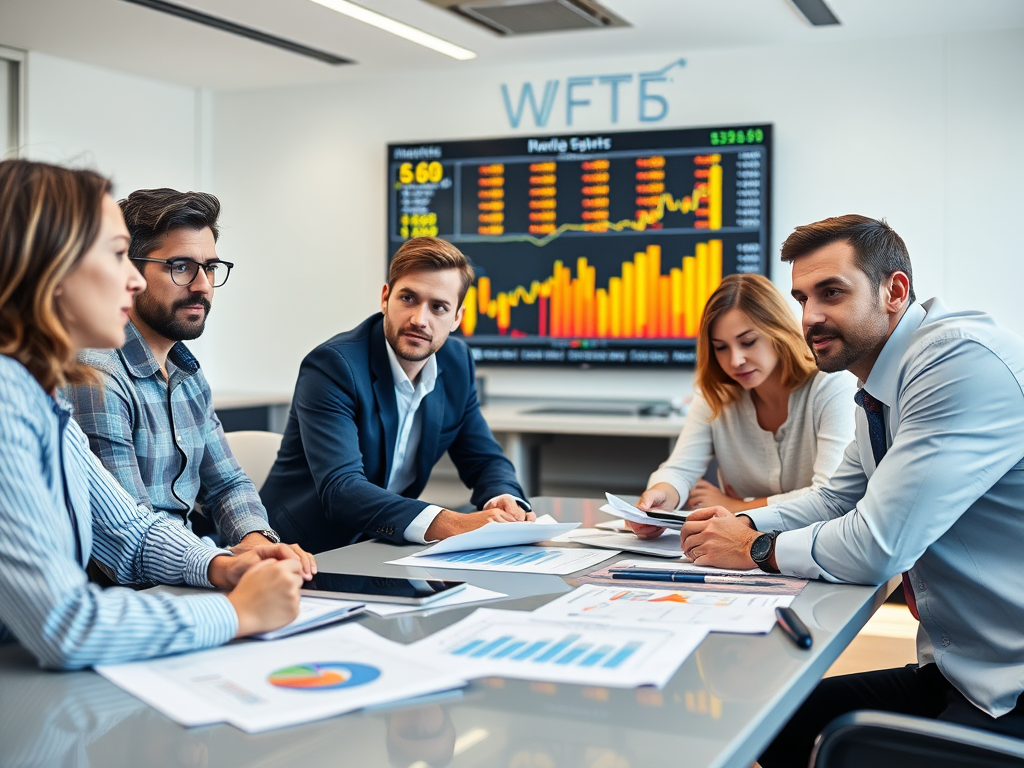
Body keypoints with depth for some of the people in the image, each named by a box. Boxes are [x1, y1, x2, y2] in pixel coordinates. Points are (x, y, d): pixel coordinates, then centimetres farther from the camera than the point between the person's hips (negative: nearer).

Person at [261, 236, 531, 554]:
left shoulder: (457, 363, 1)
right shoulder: (332, 365, -19)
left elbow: (485, 461, 8)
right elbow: (340, 489, -30)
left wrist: (506, 502, -17)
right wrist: (451, 524, -42)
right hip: (309, 549, -6)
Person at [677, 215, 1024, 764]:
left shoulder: (966, 361, -23)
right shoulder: (878, 394, 10)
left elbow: (877, 547, -26)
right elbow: (838, 500, 25)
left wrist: (756, 549, -9)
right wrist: (746, 523, 6)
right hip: (952, 670, 9)